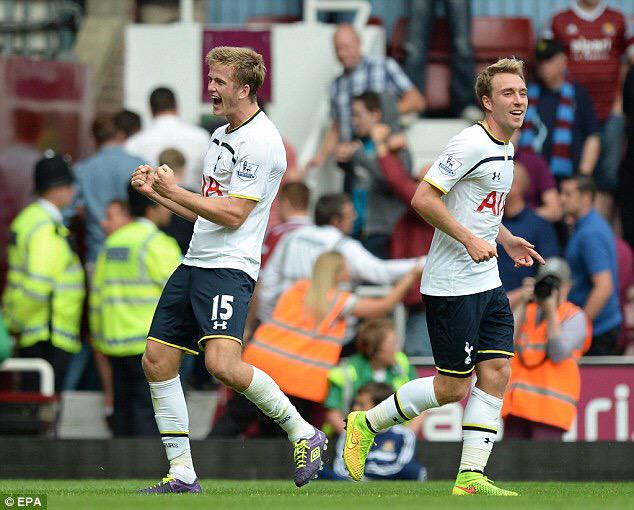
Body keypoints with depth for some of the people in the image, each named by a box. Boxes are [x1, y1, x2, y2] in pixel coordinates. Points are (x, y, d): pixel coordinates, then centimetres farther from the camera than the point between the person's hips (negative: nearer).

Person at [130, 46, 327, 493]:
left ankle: (304, 434, -10)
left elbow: (232, 214, -18)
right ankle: (182, 473, 9)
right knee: (158, 361, 3)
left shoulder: (260, 141, -12)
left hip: (229, 268, -10)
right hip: (195, 264, 10)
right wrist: (156, 192, 15)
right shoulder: (223, 136, 19)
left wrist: (175, 191, -12)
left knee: (222, 364, -26)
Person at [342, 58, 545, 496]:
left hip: (488, 284, 9)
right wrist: (470, 239, -25)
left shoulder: (505, 149, 14)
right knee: (453, 387, -5)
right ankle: (366, 425, 12)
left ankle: (471, 477, 2)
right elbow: (423, 199, -20)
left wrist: (508, 240, 18)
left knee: (496, 373, 0)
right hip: (452, 285, -9)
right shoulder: (471, 144, -16)